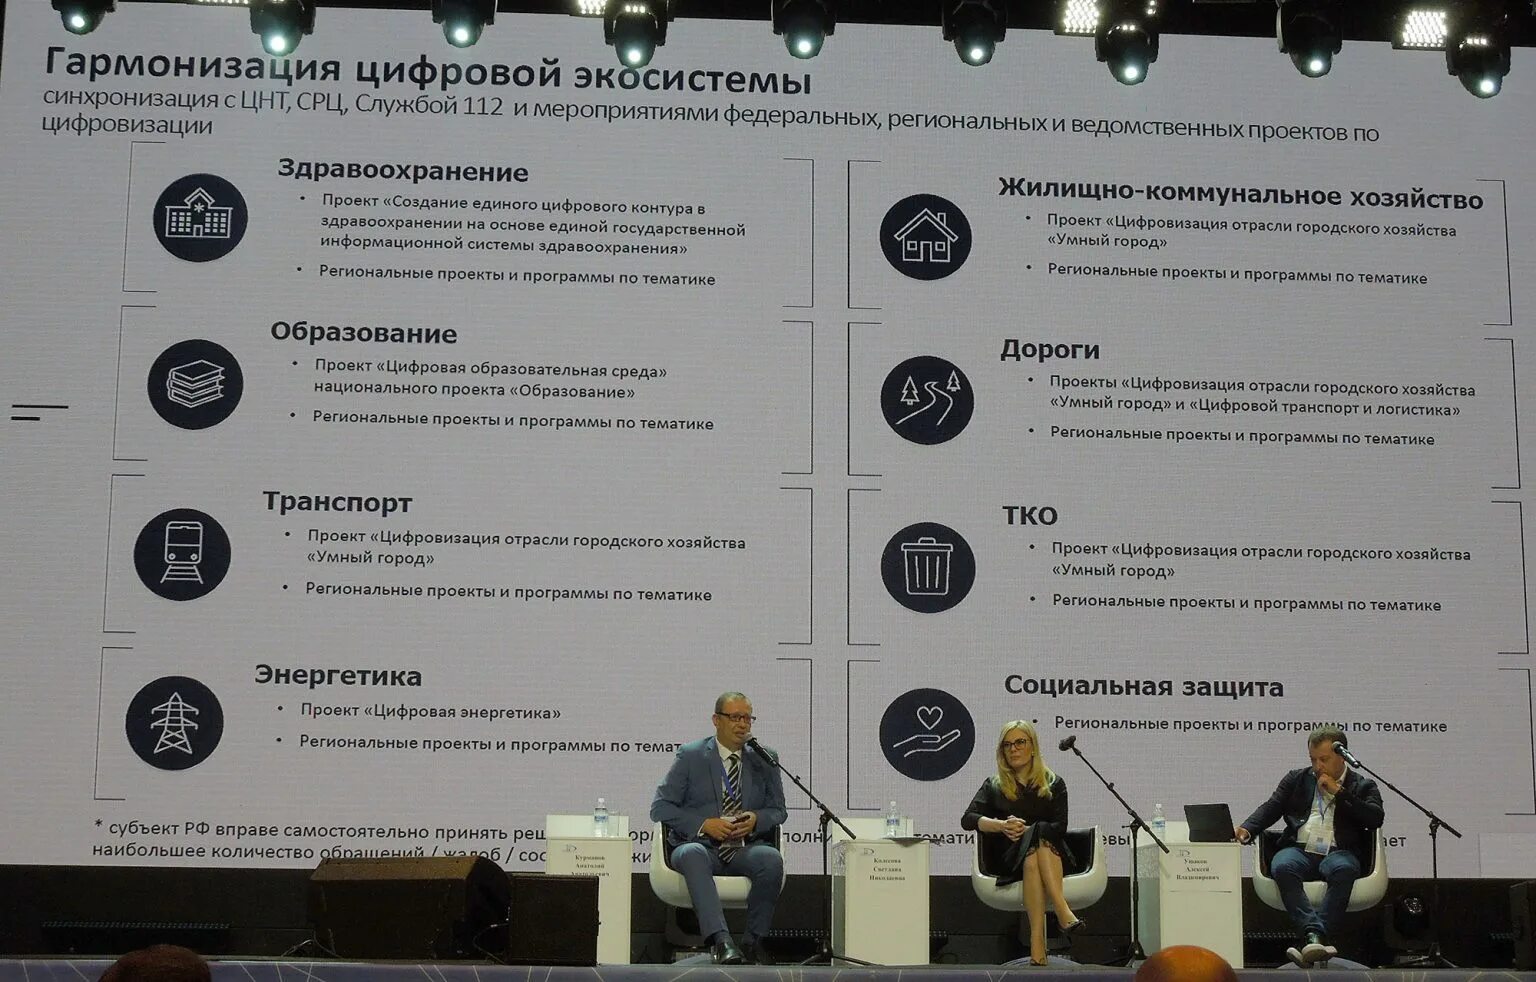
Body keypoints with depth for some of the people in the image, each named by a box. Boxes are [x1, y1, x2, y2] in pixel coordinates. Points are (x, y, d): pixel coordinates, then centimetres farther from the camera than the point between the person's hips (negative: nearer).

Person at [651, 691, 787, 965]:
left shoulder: (763, 759, 12)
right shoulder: (691, 755, 4)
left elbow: (778, 810, 17)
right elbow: (660, 807, 1)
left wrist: (756, 819, -7)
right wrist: (703, 824, -13)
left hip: (745, 848, 2)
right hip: (700, 843, -2)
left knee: (771, 858, -32)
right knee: (692, 855, -38)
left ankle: (753, 940, -17)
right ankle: (720, 940, -48)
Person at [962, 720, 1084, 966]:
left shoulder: (1053, 784, 15)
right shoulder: (994, 785, 17)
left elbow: (1060, 827, 1)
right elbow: (968, 819, 1)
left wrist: (1027, 831, -16)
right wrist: (1001, 825, -17)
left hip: (1052, 855, 0)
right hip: (1008, 860, 0)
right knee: (1032, 856, -36)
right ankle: (1063, 912, -48)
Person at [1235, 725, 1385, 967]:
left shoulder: (1363, 786, 17)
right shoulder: (1296, 779, 23)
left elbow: (1375, 818, 0)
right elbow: (1270, 808, 14)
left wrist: (1338, 791, -2)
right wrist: (1247, 829, -5)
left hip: (1338, 852, -1)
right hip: (1299, 849, 2)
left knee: (1344, 869, -38)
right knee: (1282, 867, -34)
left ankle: (1311, 939, -43)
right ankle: (1314, 935, -44)